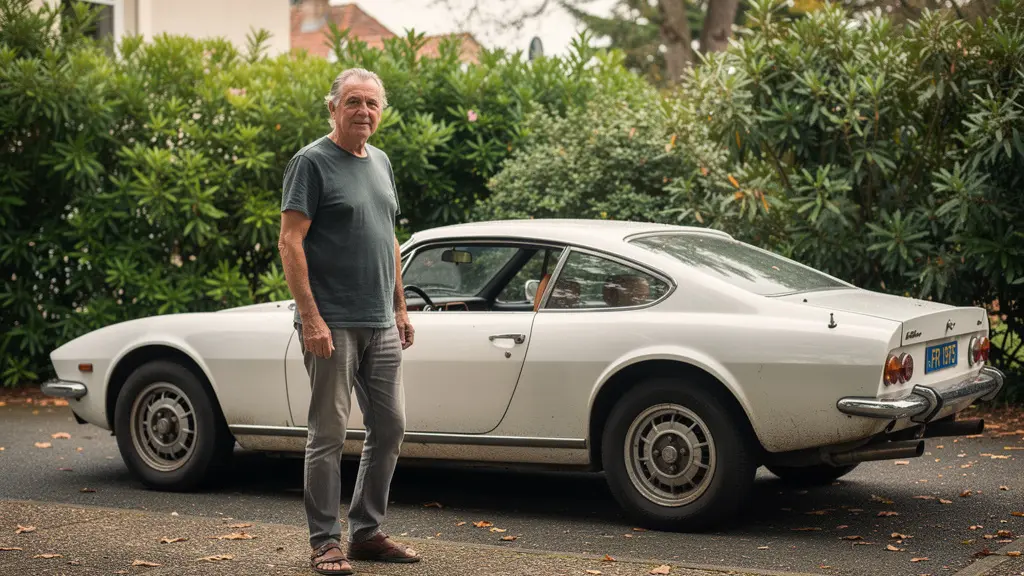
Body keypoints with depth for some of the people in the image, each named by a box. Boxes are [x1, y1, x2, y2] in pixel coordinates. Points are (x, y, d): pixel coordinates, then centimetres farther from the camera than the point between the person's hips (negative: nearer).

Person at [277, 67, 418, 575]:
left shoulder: (380, 163, 16)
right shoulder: (312, 162, -7)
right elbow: (290, 241, -13)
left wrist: (400, 307, 18)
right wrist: (311, 317, -19)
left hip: (380, 324, 8)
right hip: (333, 323, -7)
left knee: (389, 427, 9)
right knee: (329, 433, -2)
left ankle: (366, 532, 21)